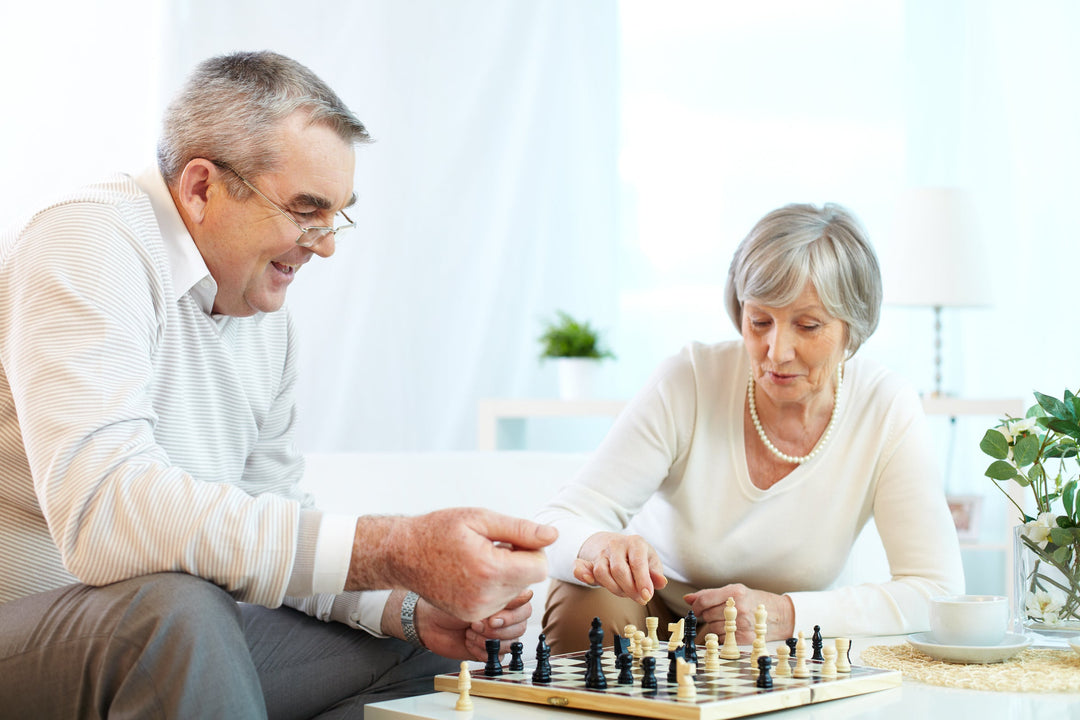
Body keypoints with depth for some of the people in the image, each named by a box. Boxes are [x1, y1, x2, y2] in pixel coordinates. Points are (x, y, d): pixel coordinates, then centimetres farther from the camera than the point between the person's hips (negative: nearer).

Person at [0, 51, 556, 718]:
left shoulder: (267, 311, 9)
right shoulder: (90, 244, -19)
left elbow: (280, 523, 12)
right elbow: (104, 512, -34)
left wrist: (411, 611, -7)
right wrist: (395, 550, -38)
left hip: (181, 642, 8)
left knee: (432, 648, 2)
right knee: (179, 611, -37)